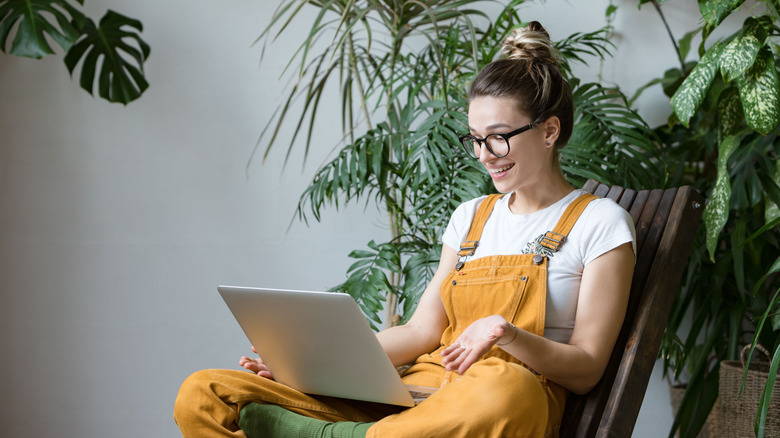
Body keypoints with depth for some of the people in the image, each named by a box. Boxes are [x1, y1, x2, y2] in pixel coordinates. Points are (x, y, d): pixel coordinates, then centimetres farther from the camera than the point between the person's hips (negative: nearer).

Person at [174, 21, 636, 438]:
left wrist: (506, 334, -20)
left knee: (504, 389, -47)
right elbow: (422, 331, 15)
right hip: (416, 391, 4)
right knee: (202, 395, -12)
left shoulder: (599, 223, 5)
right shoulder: (471, 216, 21)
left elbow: (586, 370, 0)